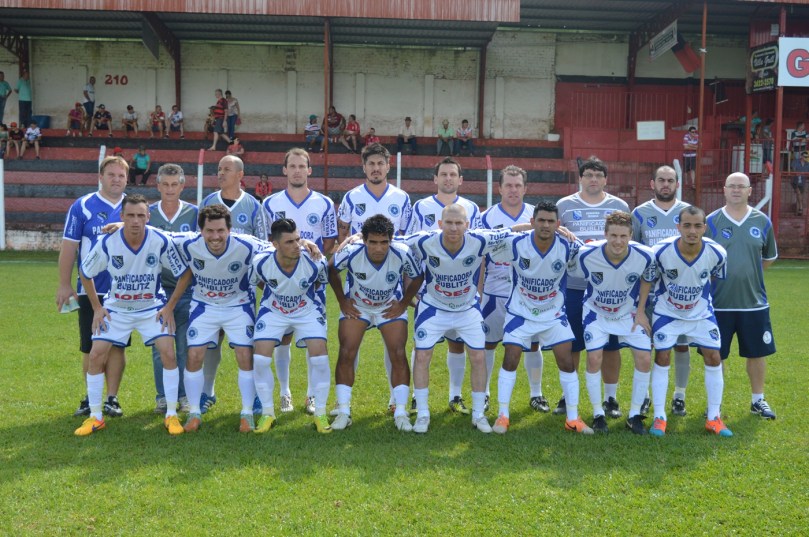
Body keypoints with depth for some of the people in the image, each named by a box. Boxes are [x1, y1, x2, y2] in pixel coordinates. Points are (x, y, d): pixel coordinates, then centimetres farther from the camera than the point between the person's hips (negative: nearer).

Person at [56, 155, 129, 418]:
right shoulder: (82, 206, -2)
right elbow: (69, 246, -2)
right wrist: (64, 285, -5)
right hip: (90, 290, -1)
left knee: (117, 346, 5)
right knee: (91, 348, 5)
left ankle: (112, 399, 14)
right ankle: (90, 399, 18)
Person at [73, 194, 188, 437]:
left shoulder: (161, 241, -20)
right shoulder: (108, 243, -18)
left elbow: (184, 273, -7)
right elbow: (84, 273, 0)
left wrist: (170, 307, -8)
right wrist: (97, 307, -2)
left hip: (152, 307, -1)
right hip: (116, 307, 1)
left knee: (168, 353, -15)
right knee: (96, 355, -8)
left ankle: (171, 415, -1)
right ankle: (95, 417, 8)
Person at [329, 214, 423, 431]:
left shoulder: (402, 254, -28)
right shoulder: (351, 252, -28)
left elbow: (418, 277, -6)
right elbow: (331, 269, -5)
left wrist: (403, 304, -6)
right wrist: (342, 301, -3)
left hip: (391, 307, 0)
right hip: (356, 306, 0)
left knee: (398, 355, -11)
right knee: (346, 354, -11)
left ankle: (401, 413, -1)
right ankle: (343, 412, 0)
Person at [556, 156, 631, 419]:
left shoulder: (620, 206, 9)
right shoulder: (564, 205, 7)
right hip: (573, 286, 0)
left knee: (611, 344, 4)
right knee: (571, 344, 5)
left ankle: (610, 398, 16)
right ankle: (567, 396, 19)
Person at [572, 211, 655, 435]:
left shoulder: (644, 256, -24)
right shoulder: (586, 254, -28)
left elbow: (647, 280, -2)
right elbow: (573, 274, -6)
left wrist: (641, 312, -3)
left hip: (629, 312, 2)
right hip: (596, 311, -1)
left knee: (644, 358, -7)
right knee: (594, 358, -13)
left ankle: (634, 415, 9)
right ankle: (598, 414, 5)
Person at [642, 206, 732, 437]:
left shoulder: (717, 253, -22)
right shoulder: (662, 251, -27)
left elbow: (717, 279, 0)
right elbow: (648, 279, -9)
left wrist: (705, 299, 8)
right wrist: (640, 311, -7)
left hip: (701, 313, 2)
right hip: (667, 312, -2)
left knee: (714, 357, -1)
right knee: (662, 358, -6)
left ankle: (714, 418, 11)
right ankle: (659, 418, 5)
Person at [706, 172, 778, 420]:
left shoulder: (762, 221, 3)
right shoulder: (711, 222, -3)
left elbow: (769, 257, 15)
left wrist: (749, 272, 7)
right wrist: (716, 278, -3)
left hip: (754, 301, 2)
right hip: (719, 302, -2)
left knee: (757, 352, 9)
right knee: (716, 355, 6)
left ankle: (758, 400, 26)